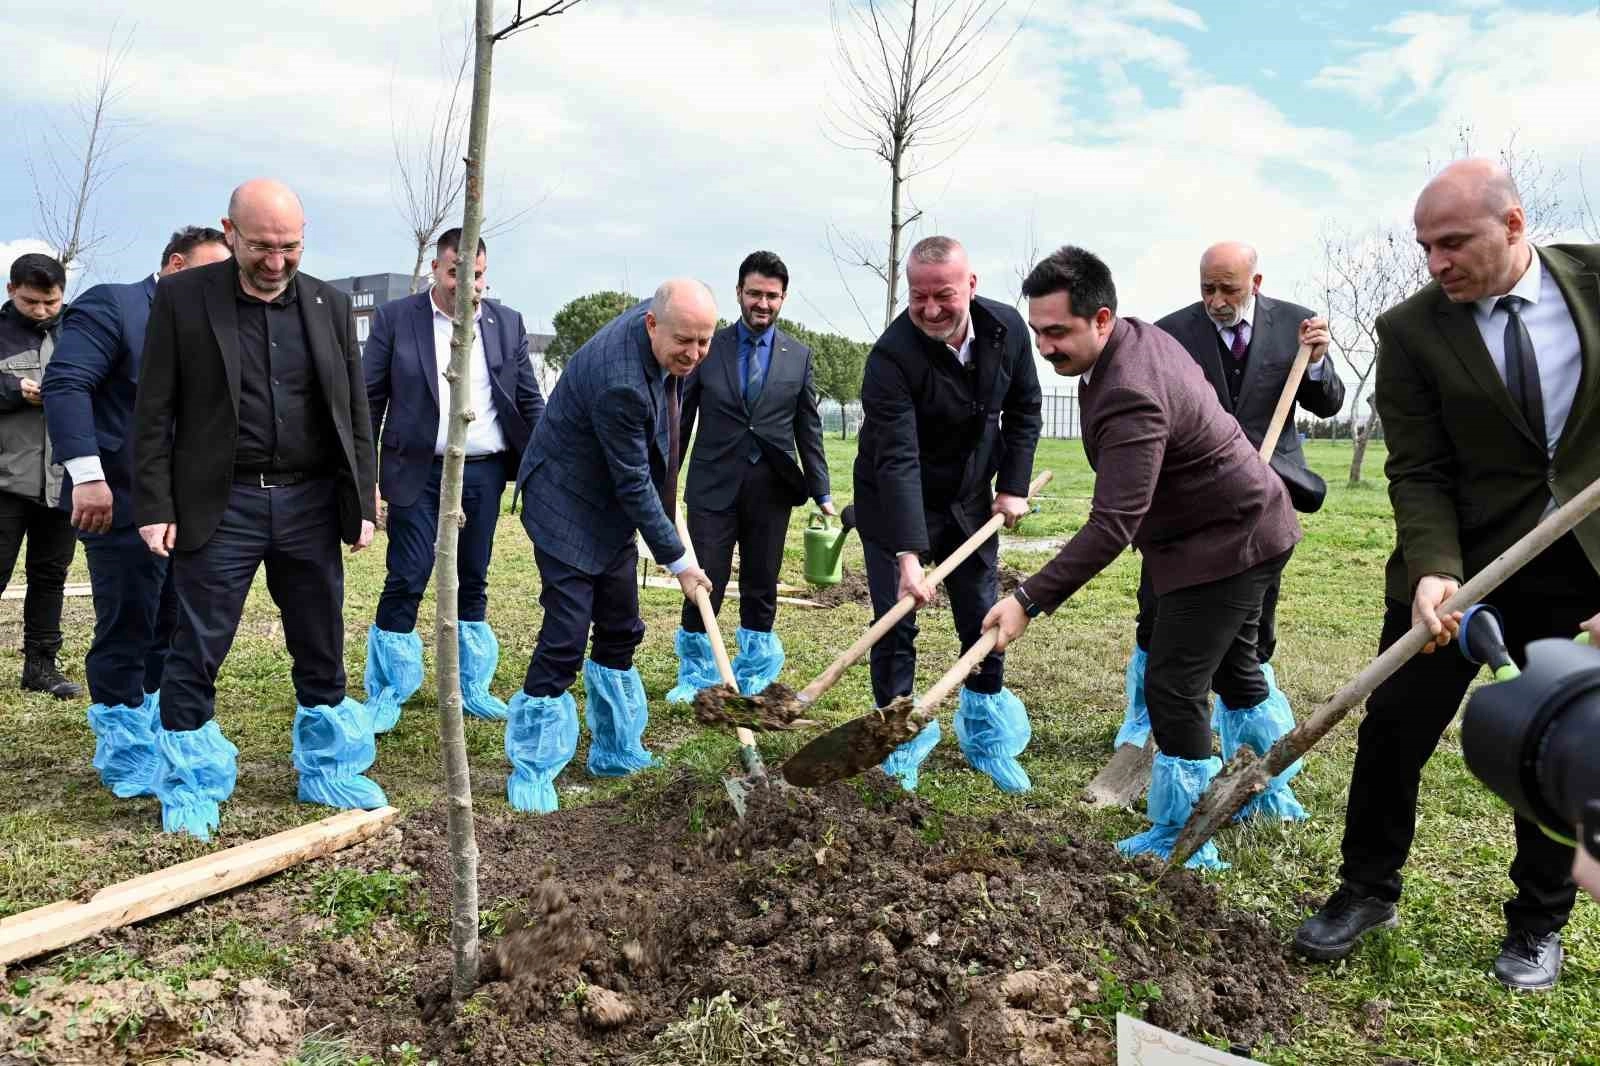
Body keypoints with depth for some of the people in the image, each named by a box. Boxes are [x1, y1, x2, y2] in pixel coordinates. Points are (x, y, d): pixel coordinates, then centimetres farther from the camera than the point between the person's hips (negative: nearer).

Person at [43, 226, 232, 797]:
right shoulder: (110, 306, -6)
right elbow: (65, 385, -17)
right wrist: (87, 475, -26)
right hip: (124, 505, -7)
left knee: (169, 636, 13)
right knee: (125, 636, 0)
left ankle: (161, 743, 25)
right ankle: (127, 761, 12)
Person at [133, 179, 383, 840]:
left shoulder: (330, 305, 6)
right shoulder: (182, 298, -2)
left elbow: (355, 413, 9)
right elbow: (154, 412, -2)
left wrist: (363, 503, 5)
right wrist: (154, 507, -7)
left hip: (311, 503, 3)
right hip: (220, 505, -2)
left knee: (322, 649, 11)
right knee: (196, 651, 3)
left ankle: (328, 771, 27)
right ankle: (190, 789, 19)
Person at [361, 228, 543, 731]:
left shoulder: (507, 323, 6)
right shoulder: (395, 318, -2)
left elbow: (530, 401, 9)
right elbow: (370, 401, 0)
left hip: (484, 473, 3)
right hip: (419, 473, -3)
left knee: (474, 581, 12)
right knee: (406, 581, -2)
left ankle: (472, 688, 25)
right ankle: (386, 696, 12)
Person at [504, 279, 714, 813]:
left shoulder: (657, 318, -6)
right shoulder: (618, 382, -33)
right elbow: (634, 484, -25)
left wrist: (666, 478, 13)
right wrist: (678, 559, -16)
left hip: (612, 506, 9)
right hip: (569, 507, -9)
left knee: (621, 631, 13)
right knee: (565, 639, -8)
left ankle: (614, 750, 27)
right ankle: (531, 771, 6)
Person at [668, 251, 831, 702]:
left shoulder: (799, 356, 6)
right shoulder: (707, 347, 2)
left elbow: (808, 429, 8)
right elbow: (680, 421, 5)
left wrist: (821, 493, 5)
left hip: (772, 490, 1)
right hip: (713, 487, -1)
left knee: (761, 589, 9)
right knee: (705, 584, -1)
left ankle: (753, 676, 23)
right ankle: (696, 673, 19)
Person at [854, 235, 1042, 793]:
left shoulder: (1007, 328, -11)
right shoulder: (892, 356, -28)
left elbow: (1024, 409, 5)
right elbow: (897, 461, -34)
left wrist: (1013, 486, -2)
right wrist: (908, 556, -40)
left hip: (971, 501, 5)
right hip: (896, 506, -4)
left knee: (985, 621, 10)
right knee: (895, 624, -3)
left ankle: (987, 738, 28)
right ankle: (901, 745, 13)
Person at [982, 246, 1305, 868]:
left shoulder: (1130, 398, -34)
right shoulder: (1140, 334, -2)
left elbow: (1112, 526, -39)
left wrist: (1029, 600, -41)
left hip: (1226, 543, -11)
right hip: (1240, 524, 11)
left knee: (1173, 689, -7)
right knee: (1233, 669, 25)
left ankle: (1181, 844, 8)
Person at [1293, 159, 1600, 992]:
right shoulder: (1411, 331, -8)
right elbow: (1418, 473, -10)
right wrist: (1433, 571, -24)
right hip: (1465, 562, -1)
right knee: (1394, 728, 3)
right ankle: (1367, 889, 25)